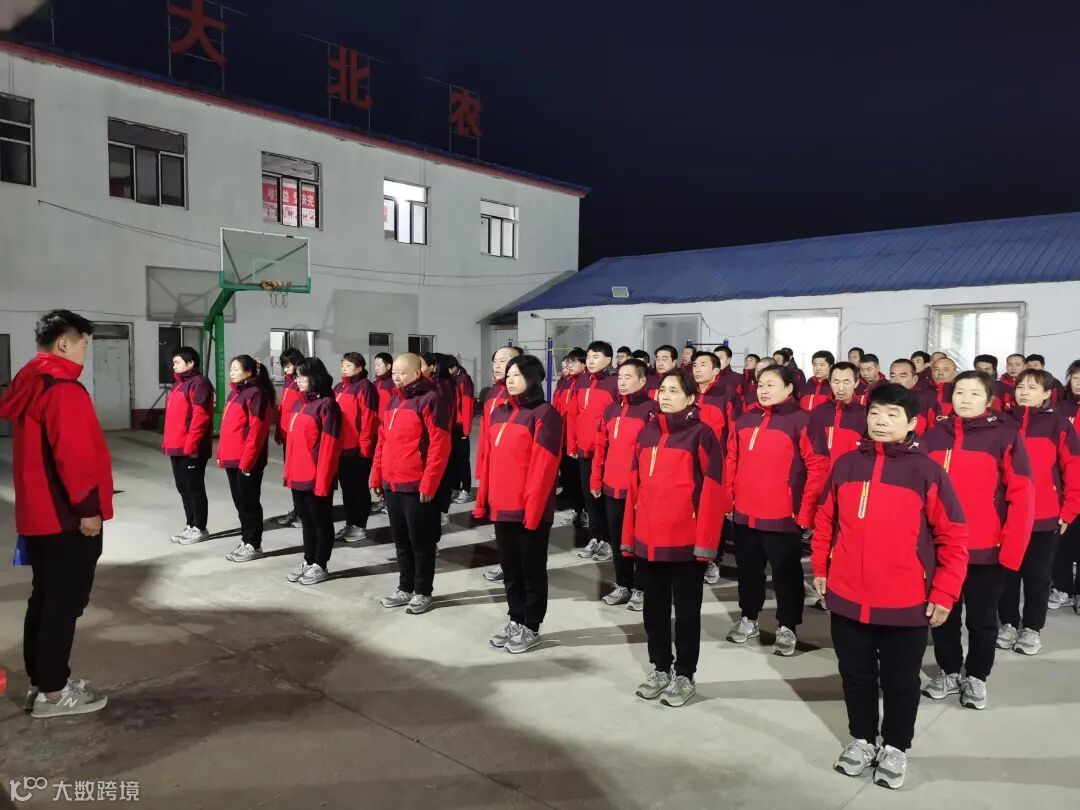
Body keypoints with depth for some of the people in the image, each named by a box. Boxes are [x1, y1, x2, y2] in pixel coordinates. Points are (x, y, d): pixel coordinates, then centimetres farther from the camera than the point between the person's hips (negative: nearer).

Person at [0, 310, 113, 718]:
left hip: (37, 514, 10)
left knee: (45, 597, 17)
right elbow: (74, 455, -24)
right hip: (66, 517, -10)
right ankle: (52, 692, 8)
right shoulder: (64, 389, -18)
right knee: (66, 601, 0)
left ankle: (41, 679, 26)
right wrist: (88, 508, -18)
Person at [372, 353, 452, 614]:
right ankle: (405, 588, 30)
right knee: (401, 542, 17)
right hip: (391, 485, 8)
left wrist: (428, 483, -19)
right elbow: (382, 441, 19)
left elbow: (440, 445, -17)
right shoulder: (394, 400, 14)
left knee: (421, 543, 5)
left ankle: (422, 592, 18)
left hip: (417, 487, -8)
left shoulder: (430, 399, -12)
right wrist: (377, 476, 14)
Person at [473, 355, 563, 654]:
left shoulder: (544, 414, -11)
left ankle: (530, 628, 20)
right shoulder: (499, 412, 12)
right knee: (510, 568, 17)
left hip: (530, 510, -7)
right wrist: (483, 500, 12)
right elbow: (489, 459, 14)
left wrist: (532, 508, -18)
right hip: (502, 507, 7)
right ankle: (515, 620, 32)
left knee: (531, 570, 7)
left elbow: (543, 466, -16)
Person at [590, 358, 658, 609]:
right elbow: (601, 446, 15)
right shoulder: (611, 410, 11)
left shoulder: (651, 409, -8)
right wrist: (596, 479, 15)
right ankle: (623, 585, 29)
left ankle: (641, 589, 18)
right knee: (618, 538, 15)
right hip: (612, 487, 6)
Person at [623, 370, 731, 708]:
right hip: (650, 538, 5)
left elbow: (713, 490, -12)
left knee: (686, 607, 9)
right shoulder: (646, 433, 8)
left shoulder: (701, 434, -8)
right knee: (654, 605, 15)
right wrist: (629, 534, 10)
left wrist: (705, 540, -15)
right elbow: (635, 486, 11)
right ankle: (660, 668, 31)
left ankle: (684, 675, 23)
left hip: (686, 540, -5)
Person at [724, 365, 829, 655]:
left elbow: (818, 467, -11)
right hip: (744, 513, 5)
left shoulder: (801, 421, -10)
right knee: (748, 569, 18)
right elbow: (731, 459, 16)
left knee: (786, 573, 9)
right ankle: (748, 619, 35)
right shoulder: (746, 419, 7)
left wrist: (805, 510, -12)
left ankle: (786, 627, 25)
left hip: (782, 516, -5)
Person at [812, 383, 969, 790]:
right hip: (847, 597, 3)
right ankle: (861, 739, 38)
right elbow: (825, 520, 11)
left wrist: (944, 593, -7)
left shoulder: (927, 471, -8)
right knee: (856, 675, 18)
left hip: (906, 603, -2)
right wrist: (820, 567, 11)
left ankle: (895, 748, 35)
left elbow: (954, 537, -5)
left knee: (901, 681, 15)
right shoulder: (846, 464, 1)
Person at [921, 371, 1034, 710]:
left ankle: (976, 677, 31)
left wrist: (1010, 549, -11)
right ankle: (948, 672, 33)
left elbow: (1021, 496, -8)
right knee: (943, 613, 15)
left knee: (982, 617, 13)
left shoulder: (1005, 437, -7)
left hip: (986, 550, -3)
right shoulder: (933, 437, 3)